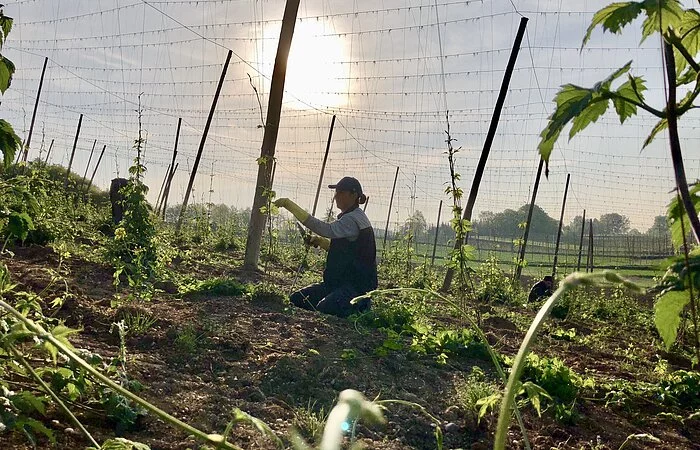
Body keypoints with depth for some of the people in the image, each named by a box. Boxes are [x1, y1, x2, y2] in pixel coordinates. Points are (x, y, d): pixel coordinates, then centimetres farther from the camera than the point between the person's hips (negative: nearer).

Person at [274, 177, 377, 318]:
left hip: (357, 285, -10)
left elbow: (326, 229, -33)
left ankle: (360, 305, -3)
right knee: (296, 299, 0)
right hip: (340, 281, 10)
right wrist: (319, 240, 4)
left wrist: (289, 205, -34)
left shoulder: (353, 219, -18)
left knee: (323, 309, -33)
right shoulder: (350, 217, 14)